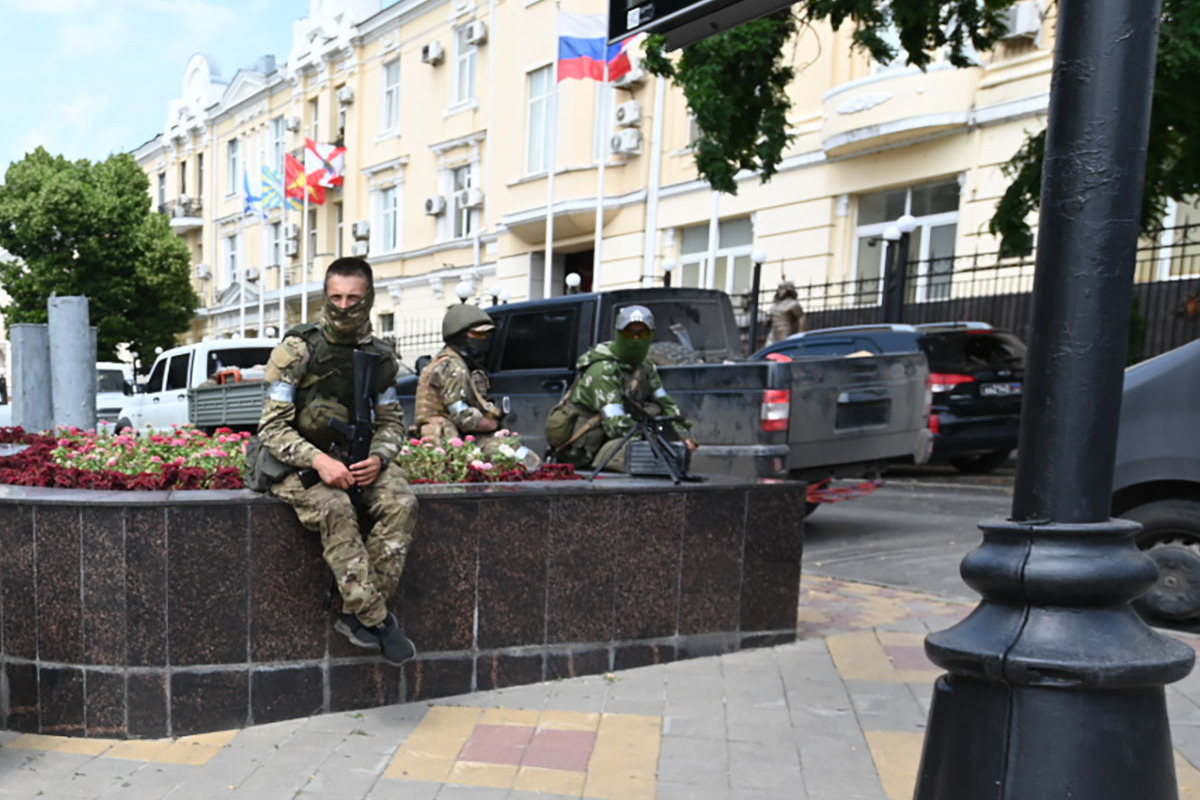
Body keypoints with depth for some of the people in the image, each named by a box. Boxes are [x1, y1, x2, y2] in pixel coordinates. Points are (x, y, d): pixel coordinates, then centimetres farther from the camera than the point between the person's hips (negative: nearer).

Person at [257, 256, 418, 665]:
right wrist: (318, 460, -28)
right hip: (296, 463, -4)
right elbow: (272, 427, -12)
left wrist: (378, 458, -12)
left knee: (401, 501, -24)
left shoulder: (379, 357, 3)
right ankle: (375, 619, -25)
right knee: (335, 507, -35)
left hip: (350, 458, 4)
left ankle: (356, 615, -18)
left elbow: (391, 421, 10)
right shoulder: (297, 350, -11)